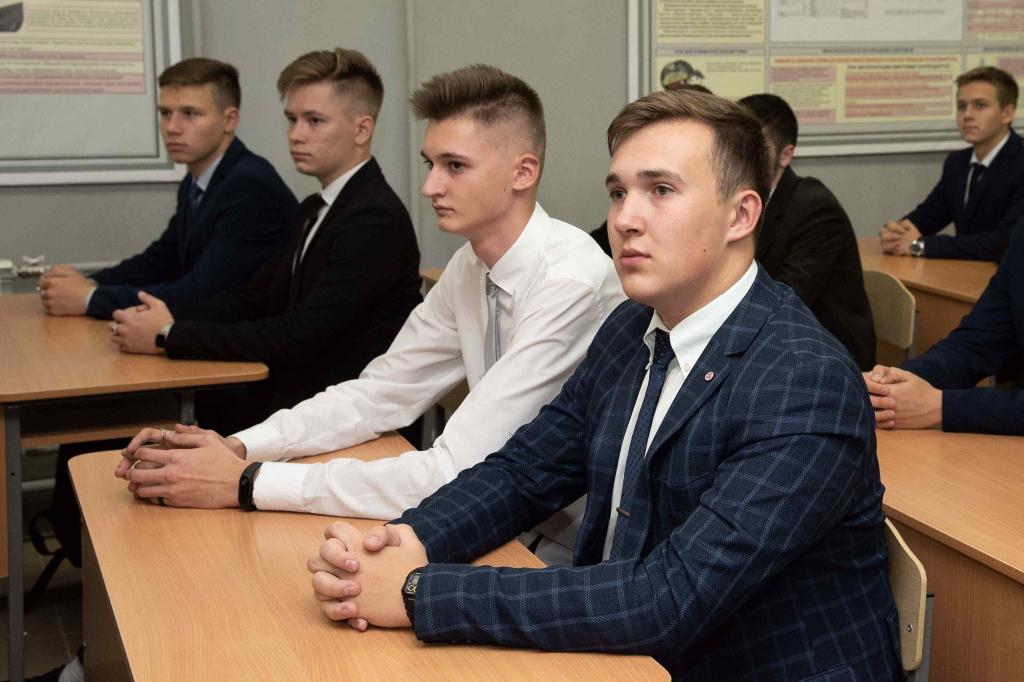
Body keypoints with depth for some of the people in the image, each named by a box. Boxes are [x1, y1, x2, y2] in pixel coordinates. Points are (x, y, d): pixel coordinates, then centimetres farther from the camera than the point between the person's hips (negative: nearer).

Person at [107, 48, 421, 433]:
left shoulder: (376, 221, -17)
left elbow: (299, 337, -21)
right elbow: (261, 297, 14)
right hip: (292, 395, 8)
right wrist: (170, 319, -4)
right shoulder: (317, 209, 14)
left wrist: (168, 337, -16)